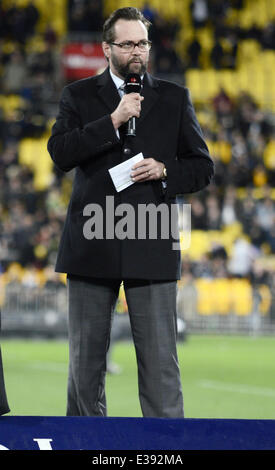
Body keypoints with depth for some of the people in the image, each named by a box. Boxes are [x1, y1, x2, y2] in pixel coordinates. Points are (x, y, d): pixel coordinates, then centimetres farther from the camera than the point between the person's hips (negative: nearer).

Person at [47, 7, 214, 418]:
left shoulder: (174, 99, 11)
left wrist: (164, 171, -8)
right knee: (86, 359, 8)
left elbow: (202, 167, 12)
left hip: (151, 246, 0)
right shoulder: (78, 96, 9)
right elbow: (60, 153, -6)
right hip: (92, 245, 1)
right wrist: (113, 121, -13)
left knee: (160, 361, -4)